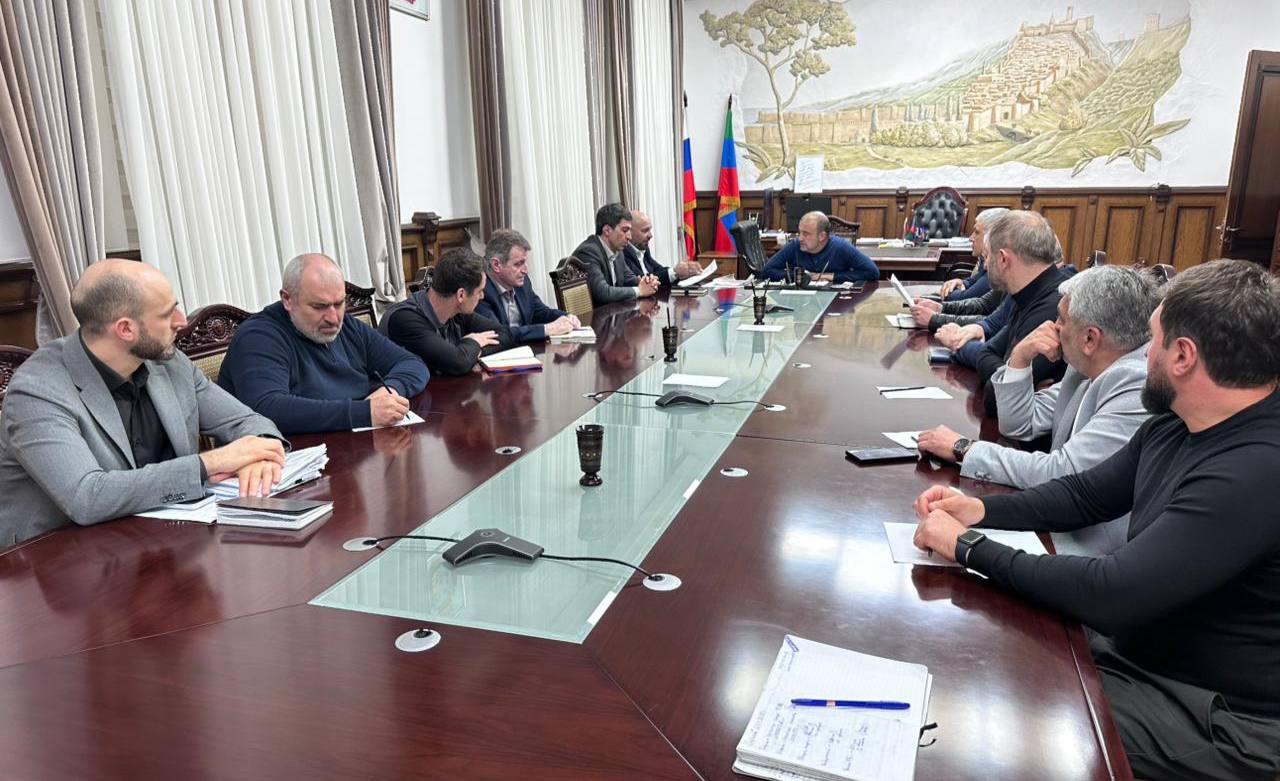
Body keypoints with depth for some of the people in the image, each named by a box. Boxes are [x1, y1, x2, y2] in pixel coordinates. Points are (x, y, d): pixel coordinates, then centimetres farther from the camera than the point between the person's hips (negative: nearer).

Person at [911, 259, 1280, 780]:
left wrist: (970, 547, -24)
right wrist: (981, 510, -5)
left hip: (1222, 717, -8)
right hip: (1137, 646, 8)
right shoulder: (1173, 428, 0)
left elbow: (1109, 595, -34)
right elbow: (1085, 494, 11)